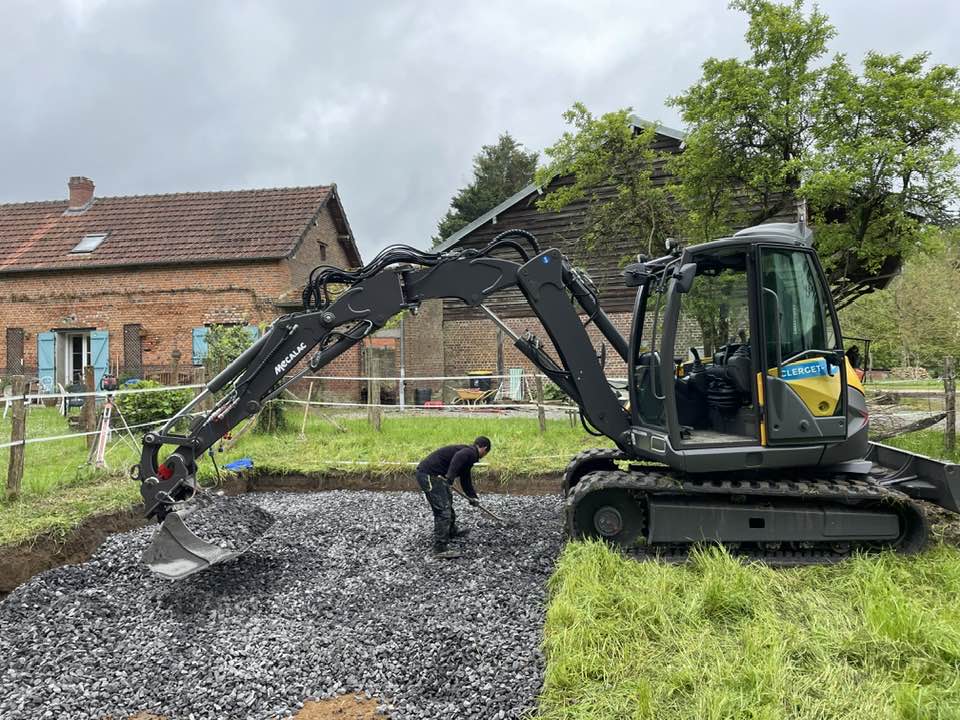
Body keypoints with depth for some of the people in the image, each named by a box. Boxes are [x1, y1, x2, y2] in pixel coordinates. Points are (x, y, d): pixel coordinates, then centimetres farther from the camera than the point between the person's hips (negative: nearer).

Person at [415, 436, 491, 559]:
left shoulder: (467, 452, 22)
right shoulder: (471, 452, -9)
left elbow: (465, 480, 31)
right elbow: (458, 457, -33)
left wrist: (473, 497, 37)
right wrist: (451, 476, -41)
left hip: (426, 473, 11)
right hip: (429, 475, -11)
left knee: (447, 500, 29)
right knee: (443, 511, -10)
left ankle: (451, 530, 49)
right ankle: (441, 548, -9)